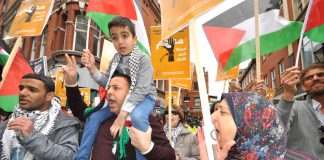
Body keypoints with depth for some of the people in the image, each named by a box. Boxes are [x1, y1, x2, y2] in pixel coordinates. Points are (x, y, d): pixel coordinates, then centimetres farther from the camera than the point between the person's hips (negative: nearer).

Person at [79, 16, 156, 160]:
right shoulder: (116, 59, 1)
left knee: (137, 116, -40)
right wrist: (92, 68, -17)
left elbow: (141, 90, -28)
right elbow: (106, 82, 0)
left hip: (144, 98, -6)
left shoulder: (144, 59, -20)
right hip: (123, 98, 7)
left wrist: (123, 114, -34)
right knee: (94, 117, -1)